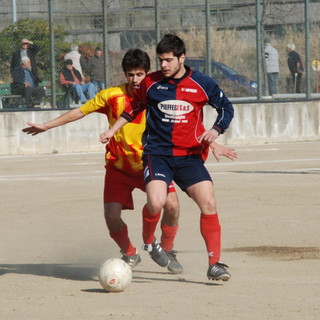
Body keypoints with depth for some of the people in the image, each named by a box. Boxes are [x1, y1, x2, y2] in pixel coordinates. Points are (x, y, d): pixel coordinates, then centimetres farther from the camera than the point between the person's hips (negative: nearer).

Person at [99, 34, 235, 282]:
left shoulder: (201, 84, -1)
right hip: (157, 152, -1)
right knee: (156, 202, -24)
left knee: (209, 204, -12)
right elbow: (134, 109, 19)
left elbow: (226, 108, 11)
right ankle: (148, 241, 8)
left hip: (189, 155, 1)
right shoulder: (151, 82, 2)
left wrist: (216, 131, -6)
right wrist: (113, 131, 14)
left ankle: (214, 264, -3)